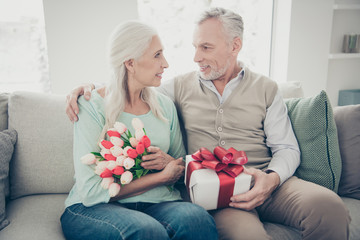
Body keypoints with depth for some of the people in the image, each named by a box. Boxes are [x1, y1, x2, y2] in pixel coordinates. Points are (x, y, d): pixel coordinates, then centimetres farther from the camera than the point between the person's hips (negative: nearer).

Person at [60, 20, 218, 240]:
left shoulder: (164, 105, 9)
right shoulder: (92, 107, -7)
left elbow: (183, 169, 15)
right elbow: (91, 190, -14)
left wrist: (169, 162, -10)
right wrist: (163, 177, -12)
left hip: (157, 204, 4)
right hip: (95, 209, -3)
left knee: (198, 219, -29)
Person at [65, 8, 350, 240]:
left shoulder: (266, 88, 12)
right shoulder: (182, 86, 13)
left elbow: (286, 148, 8)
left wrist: (272, 178, -14)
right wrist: (89, 88, -1)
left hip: (262, 181, 2)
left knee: (328, 205, -28)